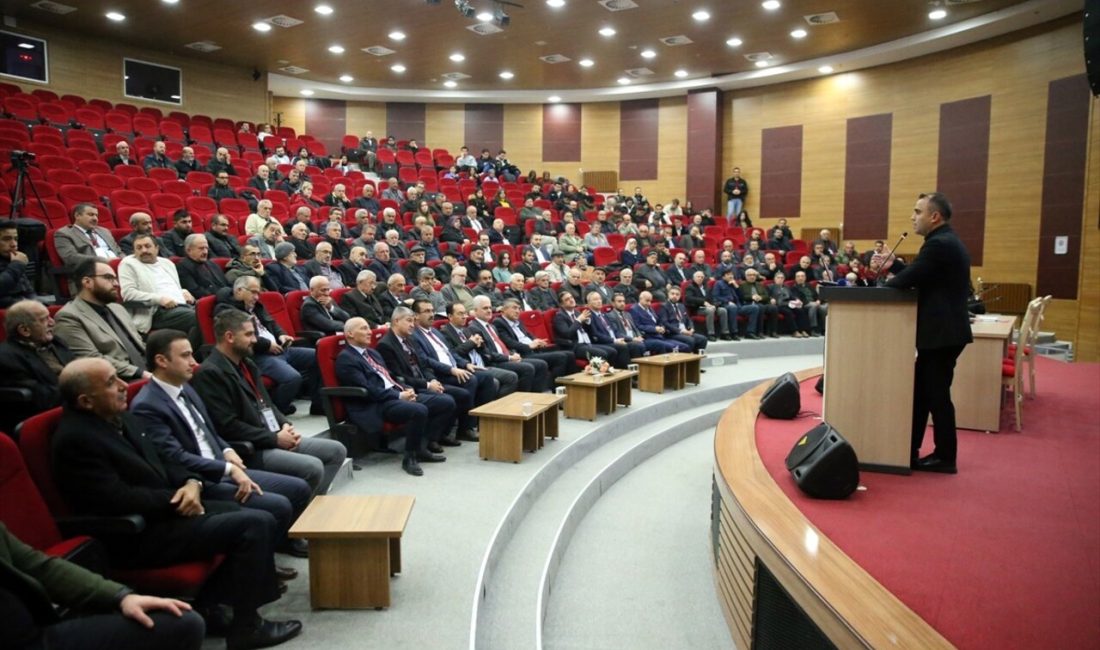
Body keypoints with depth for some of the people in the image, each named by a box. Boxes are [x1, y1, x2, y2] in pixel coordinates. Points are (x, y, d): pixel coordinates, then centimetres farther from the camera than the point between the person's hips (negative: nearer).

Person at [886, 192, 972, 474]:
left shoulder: (938, 244, -17)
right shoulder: (947, 241, 15)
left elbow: (909, 279, -18)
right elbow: (918, 276, 16)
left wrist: (883, 284, 1)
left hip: (941, 332, -10)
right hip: (944, 329, 10)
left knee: (937, 395, -1)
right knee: (922, 390, 15)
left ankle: (945, 457, 10)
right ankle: (909, 449, 23)